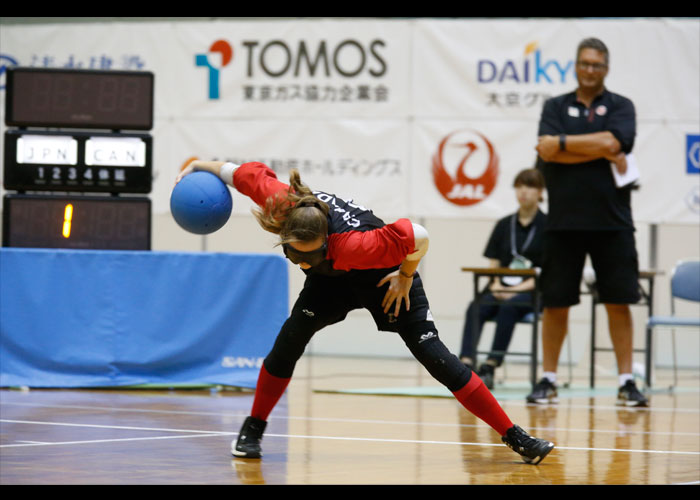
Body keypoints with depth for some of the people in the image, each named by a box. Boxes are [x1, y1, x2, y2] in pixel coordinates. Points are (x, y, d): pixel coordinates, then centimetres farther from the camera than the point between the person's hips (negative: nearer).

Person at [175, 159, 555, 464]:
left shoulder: (349, 243, -45)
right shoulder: (280, 203, -33)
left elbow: (418, 237, -39)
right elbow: (248, 172, -13)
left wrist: (405, 278, -23)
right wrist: (201, 167, -1)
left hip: (385, 273, -4)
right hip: (332, 278, 4)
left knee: (432, 353, -11)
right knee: (292, 335, -15)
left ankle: (514, 437, -8)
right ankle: (253, 429, 2)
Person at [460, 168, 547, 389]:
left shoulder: (547, 226, 2)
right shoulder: (504, 225, 17)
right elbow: (493, 265, 14)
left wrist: (519, 289, -15)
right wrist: (496, 285, -8)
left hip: (533, 293, -4)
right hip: (502, 289, 4)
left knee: (509, 307, -38)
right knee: (476, 308, -29)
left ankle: (490, 367, -43)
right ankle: (466, 364, -46)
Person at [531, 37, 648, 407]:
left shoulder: (620, 107, 7)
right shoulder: (555, 107, 10)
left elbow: (611, 142, -13)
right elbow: (547, 150, -7)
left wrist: (562, 143, -7)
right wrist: (602, 152, -11)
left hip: (612, 223, -1)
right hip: (564, 221, 1)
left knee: (619, 302, -1)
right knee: (555, 303, 3)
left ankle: (626, 381, 4)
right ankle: (548, 379, 12)